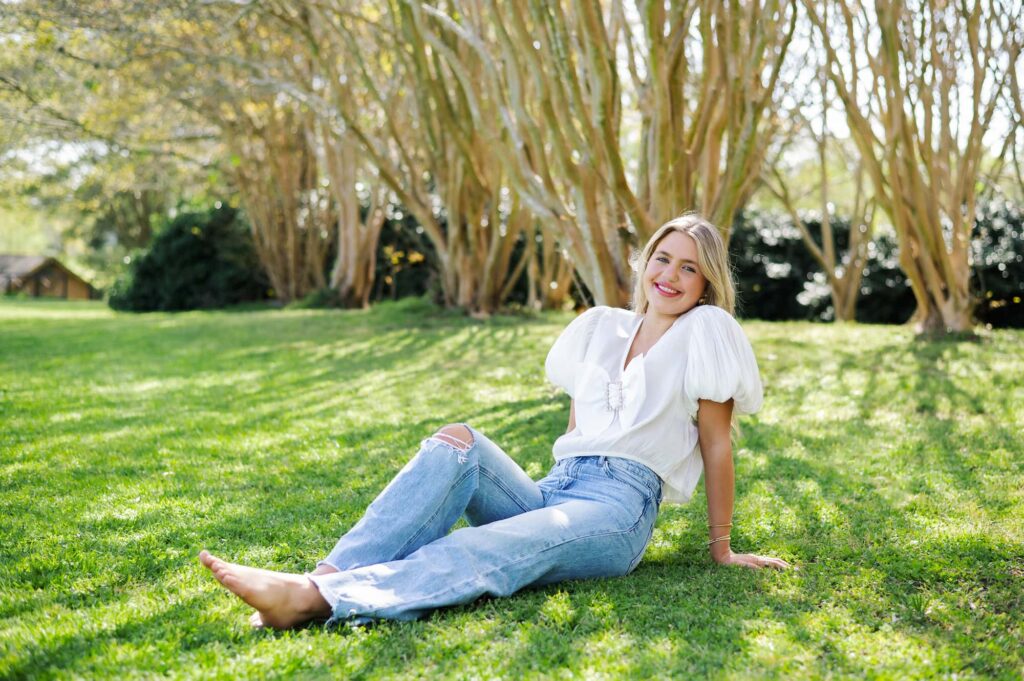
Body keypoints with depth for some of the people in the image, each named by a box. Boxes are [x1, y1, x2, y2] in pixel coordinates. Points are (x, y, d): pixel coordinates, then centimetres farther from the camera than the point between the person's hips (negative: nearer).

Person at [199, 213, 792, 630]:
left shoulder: (704, 329, 2)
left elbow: (717, 443, 1)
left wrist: (721, 548, 3)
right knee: (458, 442, -21)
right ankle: (329, 576, -37)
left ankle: (314, 599, -54)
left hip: (620, 509, -6)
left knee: (498, 549, -34)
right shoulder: (603, 326, 19)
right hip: (554, 489, 6)